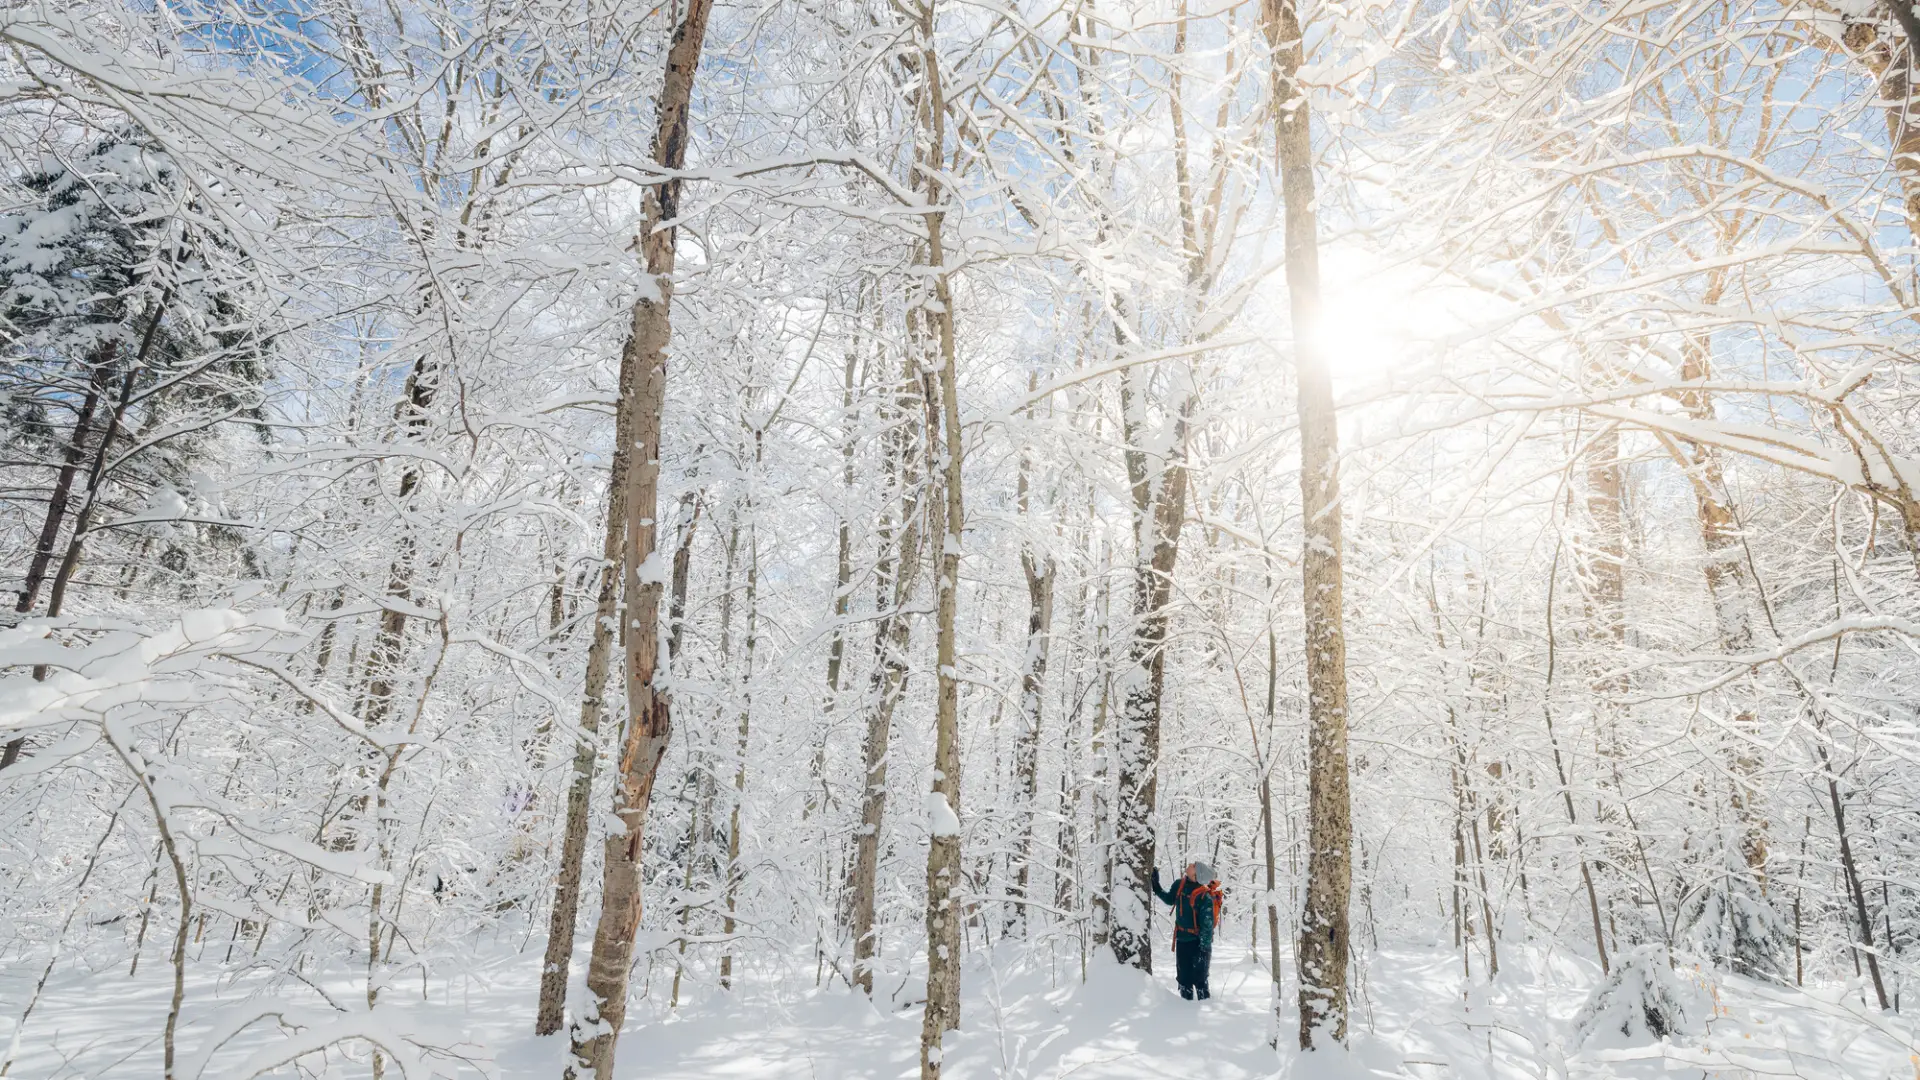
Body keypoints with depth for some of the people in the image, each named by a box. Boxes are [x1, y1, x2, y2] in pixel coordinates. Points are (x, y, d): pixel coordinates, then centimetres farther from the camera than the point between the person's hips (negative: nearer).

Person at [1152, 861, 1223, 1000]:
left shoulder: (1205, 897, -26)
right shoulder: (1179, 885, -6)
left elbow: (1207, 926, -22)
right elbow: (1169, 899, 16)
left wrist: (1204, 950, -21)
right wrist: (1156, 886, 8)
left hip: (1198, 942, -7)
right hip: (1182, 940, 7)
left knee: (1199, 978, 0)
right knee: (1183, 978, 16)